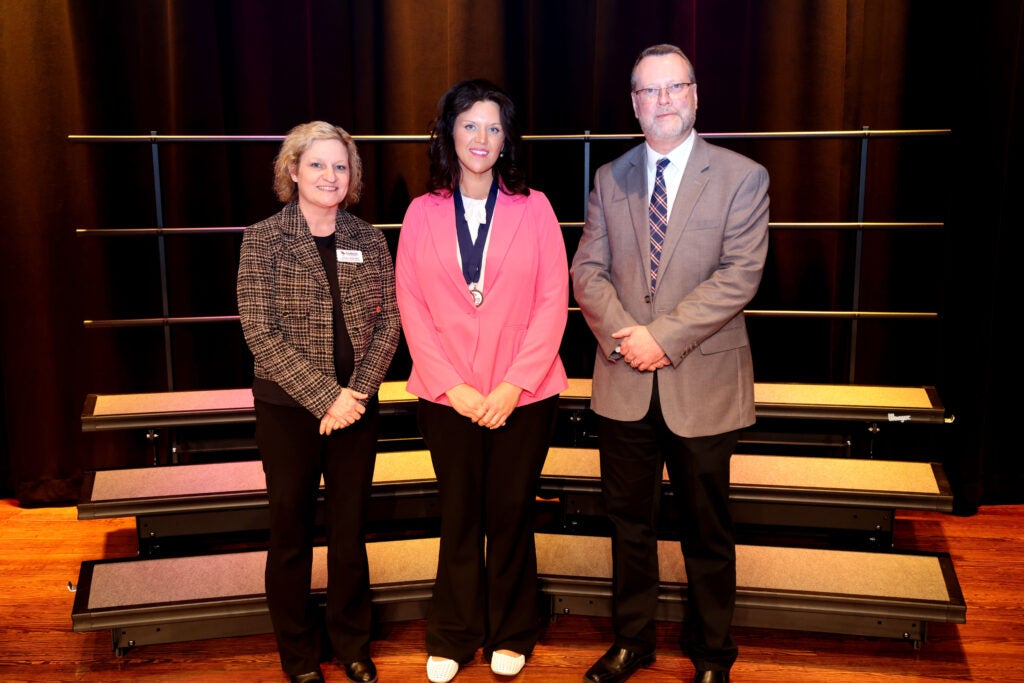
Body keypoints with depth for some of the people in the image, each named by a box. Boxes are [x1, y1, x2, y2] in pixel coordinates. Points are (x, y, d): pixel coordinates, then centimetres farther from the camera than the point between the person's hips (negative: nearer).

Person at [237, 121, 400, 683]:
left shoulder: (369, 240, 4)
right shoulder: (263, 240, -5)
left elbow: (388, 322, 1)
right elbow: (261, 331, -12)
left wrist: (357, 391, -12)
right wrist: (325, 396, -17)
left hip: (356, 407, 2)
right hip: (288, 409, -2)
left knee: (349, 531, 12)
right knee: (291, 532, 11)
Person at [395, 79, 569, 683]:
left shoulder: (533, 207, 0)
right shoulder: (423, 212, 4)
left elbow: (553, 300, -4)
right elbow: (411, 304, 1)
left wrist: (514, 385, -11)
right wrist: (452, 385, -9)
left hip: (523, 394, -1)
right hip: (448, 396, 1)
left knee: (512, 514, 9)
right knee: (458, 516, 10)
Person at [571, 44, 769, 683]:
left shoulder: (742, 177, -2)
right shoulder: (611, 178, 9)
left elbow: (740, 275, -12)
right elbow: (588, 269, 4)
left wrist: (663, 336, -18)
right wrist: (621, 333, -13)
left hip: (701, 383, -3)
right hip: (624, 384, 3)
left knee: (707, 531, 11)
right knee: (629, 522, 15)